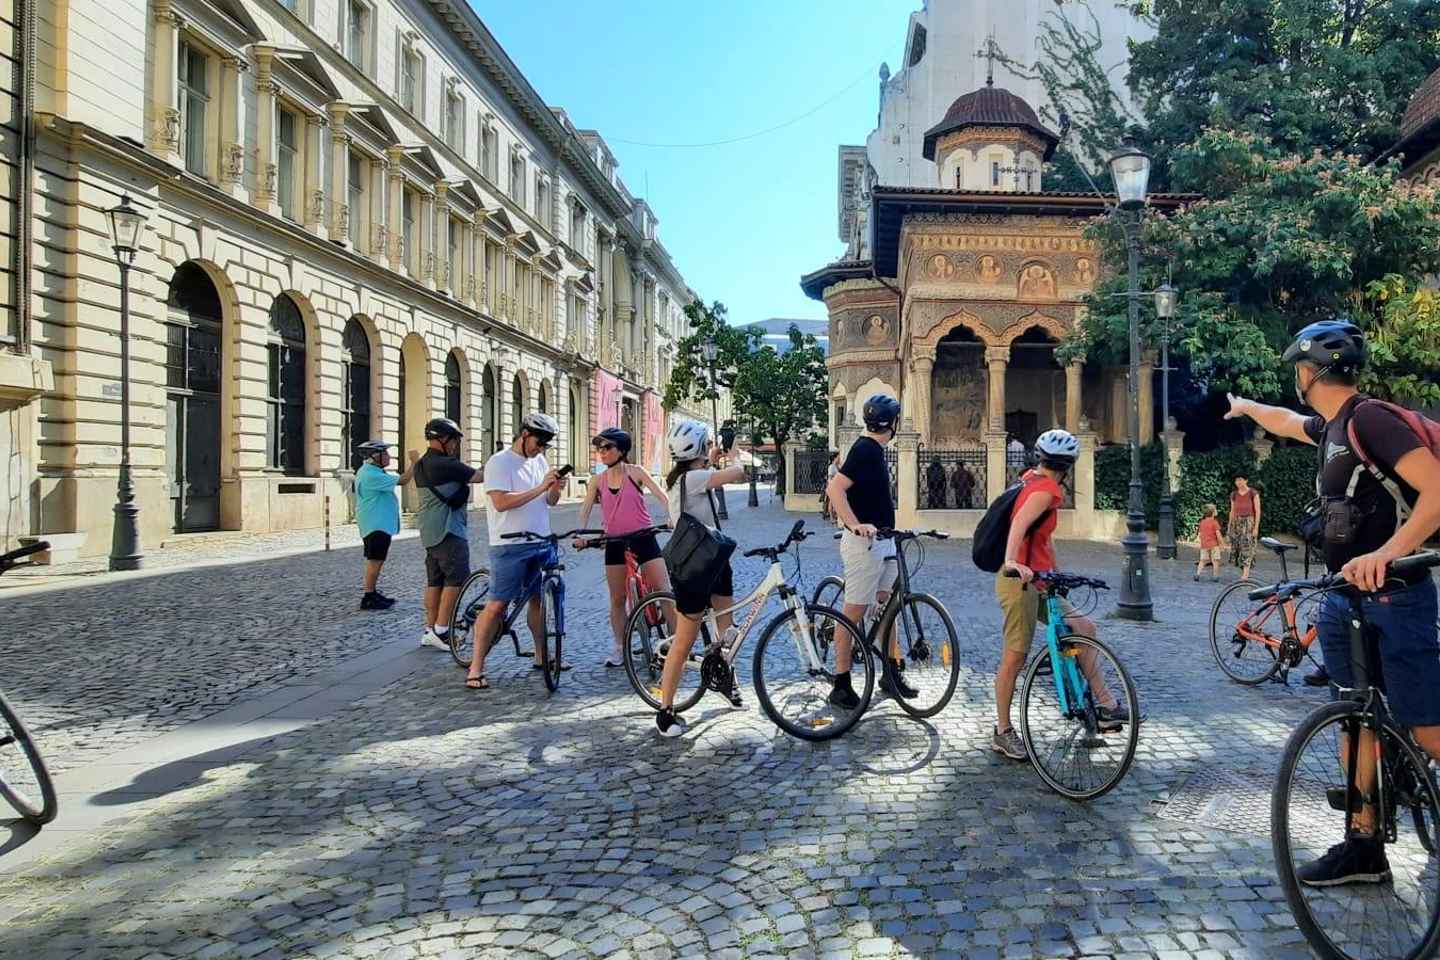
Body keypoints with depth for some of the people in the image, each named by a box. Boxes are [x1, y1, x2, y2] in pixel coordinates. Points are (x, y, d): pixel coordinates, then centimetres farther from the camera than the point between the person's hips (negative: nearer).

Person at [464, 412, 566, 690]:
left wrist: (555, 488, -6)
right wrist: (539, 488, -21)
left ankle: (542, 656, 26)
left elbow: (551, 501, 16)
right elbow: (501, 502, -21)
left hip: (542, 543, 7)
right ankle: (476, 667, -1)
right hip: (511, 546, -7)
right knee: (497, 605, -6)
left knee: (539, 599, 13)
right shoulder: (499, 463, -9)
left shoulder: (539, 461, 14)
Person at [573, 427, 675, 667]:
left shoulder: (635, 473, -3)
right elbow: (585, 509, -1)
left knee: (664, 593, -6)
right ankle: (620, 648, 17)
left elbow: (662, 494, -12)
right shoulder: (598, 480, 5)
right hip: (615, 542, 3)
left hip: (643, 538, -3)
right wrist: (580, 534, -18)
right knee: (617, 598, 6)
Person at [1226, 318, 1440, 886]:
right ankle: (1364, 846, 20)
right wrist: (1245, 406, 52)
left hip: (1394, 597, -9)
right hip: (1345, 597, 9)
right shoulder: (1331, 427, 11)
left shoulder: (1369, 417, -16)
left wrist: (1385, 553, -36)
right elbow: (1287, 422, 35)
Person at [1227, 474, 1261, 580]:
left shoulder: (1253, 493, -6)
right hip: (1236, 523, 5)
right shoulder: (1234, 495, 8)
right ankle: (1244, 573, 15)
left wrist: (1256, 527, -12)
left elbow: (1257, 511, -7)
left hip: (1249, 522, -5)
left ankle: (1245, 575, -14)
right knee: (1236, 548, 4)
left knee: (1247, 548, -11)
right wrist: (1229, 527, 12)